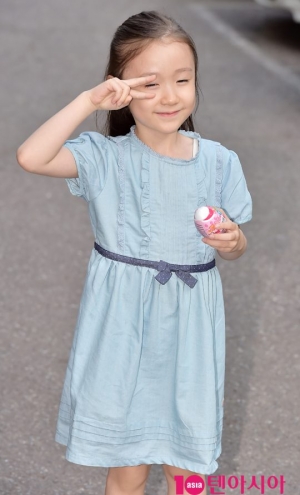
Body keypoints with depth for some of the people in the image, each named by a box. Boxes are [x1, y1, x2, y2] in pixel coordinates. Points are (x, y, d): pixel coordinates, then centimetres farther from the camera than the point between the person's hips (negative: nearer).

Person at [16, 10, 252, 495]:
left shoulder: (219, 161, -4)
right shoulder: (105, 157, -11)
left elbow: (236, 248, 7)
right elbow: (31, 157, -28)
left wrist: (230, 240, -16)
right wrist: (89, 101, -27)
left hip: (188, 325, 2)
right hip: (123, 325, -2)